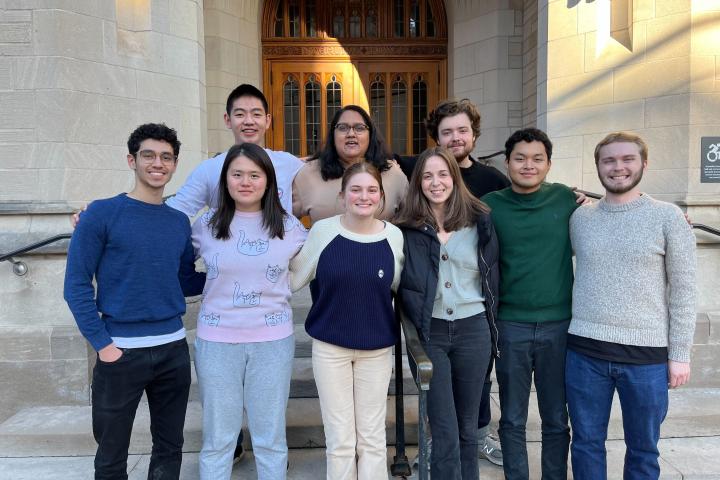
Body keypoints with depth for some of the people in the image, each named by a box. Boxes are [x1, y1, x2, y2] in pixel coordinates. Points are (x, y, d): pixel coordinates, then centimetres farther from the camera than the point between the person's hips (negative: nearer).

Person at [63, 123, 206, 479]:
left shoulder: (180, 222, 7)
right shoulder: (102, 214, -6)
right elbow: (77, 284, -8)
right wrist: (102, 343, -13)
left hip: (174, 348, 4)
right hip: (121, 351, -3)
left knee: (169, 447, 16)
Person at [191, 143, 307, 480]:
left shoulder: (289, 227, 1)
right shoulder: (206, 225, 0)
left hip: (273, 340, 0)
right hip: (216, 340, 0)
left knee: (270, 437, 13)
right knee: (217, 438, 12)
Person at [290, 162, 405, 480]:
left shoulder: (394, 236, -5)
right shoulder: (322, 231, -9)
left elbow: (403, 289, 8)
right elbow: (293, 279, -1)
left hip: (377, 348, 1)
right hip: (329, 346, -1)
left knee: (372, 437, 13)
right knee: (340, 439, 10)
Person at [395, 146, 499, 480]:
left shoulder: (479, 220, 2)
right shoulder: (408, 228, -2)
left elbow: (492, 276, 8)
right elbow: (401, 286, -2)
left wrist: (492, 326, 8)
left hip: (473, 330, 2)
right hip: (429, 332, -2)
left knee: (468, 426, 16)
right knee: (445, 433, 1)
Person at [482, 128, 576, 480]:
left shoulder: (566, 198, 0)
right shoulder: (491, 205, -2)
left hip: (559, 325, 1)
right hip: (510, 326, 0)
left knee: (556, 419, 14)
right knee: (513, 419, 12)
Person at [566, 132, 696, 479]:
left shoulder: (668, 218, -1)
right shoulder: (579, 218, 5)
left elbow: (683, 290, -2)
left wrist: (680, 354, -4)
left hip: (647, 354, -1)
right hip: (584, 351, 2)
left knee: (643, 449, 14)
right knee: (586, 443, 12)